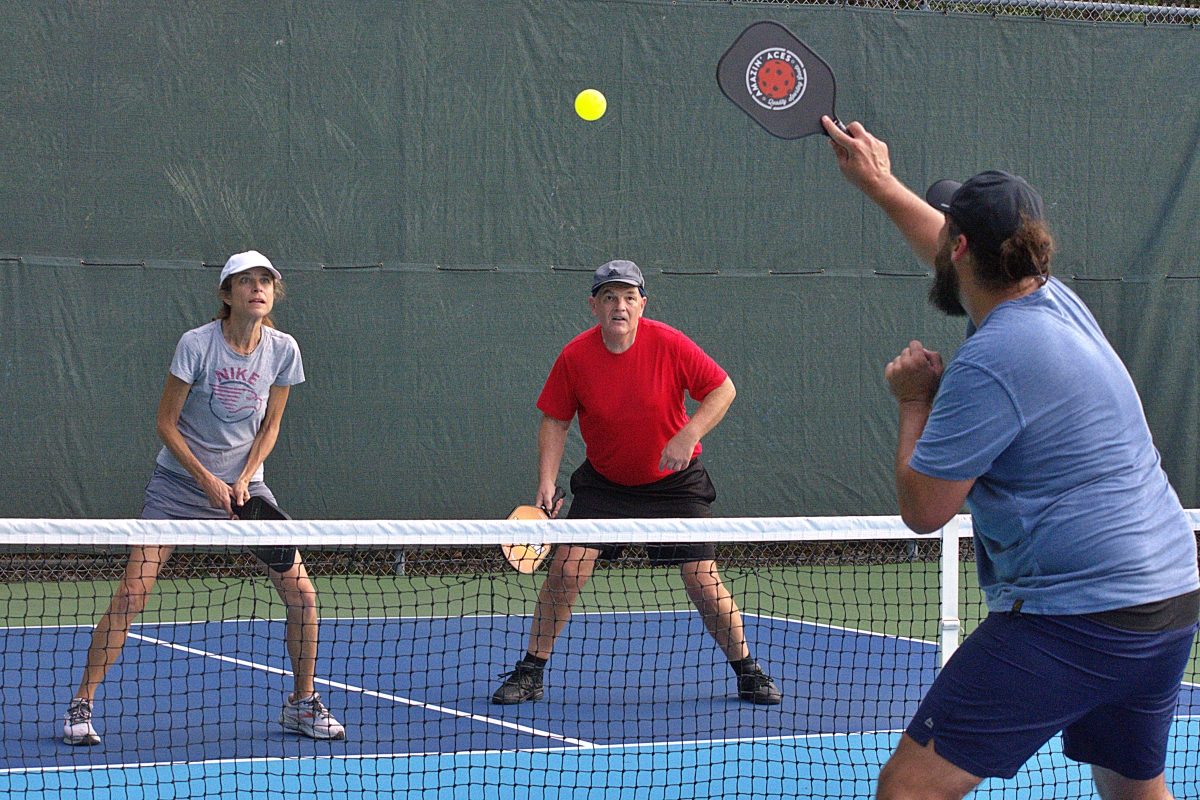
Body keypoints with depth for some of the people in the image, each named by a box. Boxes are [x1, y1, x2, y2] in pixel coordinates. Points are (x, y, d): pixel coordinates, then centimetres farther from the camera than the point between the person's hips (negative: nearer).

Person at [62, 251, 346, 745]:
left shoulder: (283, 350, -5)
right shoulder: (196, 344, -15)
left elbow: (269, 426, 5)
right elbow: (166, 423, -8)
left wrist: (244, 478, -9)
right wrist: (208, 480, -15)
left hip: (244, 485, 3)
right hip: (178, 482, -3)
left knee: (301, 594, -5)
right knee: (131, 594, -12)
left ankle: (302, 704, 14)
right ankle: (81, 705, 0)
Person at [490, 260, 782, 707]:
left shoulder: (668, 344, -17)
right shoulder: (575, 357, -13)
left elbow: (723, 389, -9)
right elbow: (555, 422, -3)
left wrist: (688, 435, -23)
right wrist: (546, 484, -14)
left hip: (673, 480, -1)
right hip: (603, 481, 1)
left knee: (703, 581, -7)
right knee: (567, 568, -13)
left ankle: (747, 672, 14)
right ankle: (530, 674, 2)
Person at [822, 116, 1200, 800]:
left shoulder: (989, 366, -18)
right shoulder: (1057, 300, 10)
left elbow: (923, 509, -11)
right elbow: (958, 255, 32)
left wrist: (915, 400, 4)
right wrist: (880, 183, 42)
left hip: (1075, 617, -10)